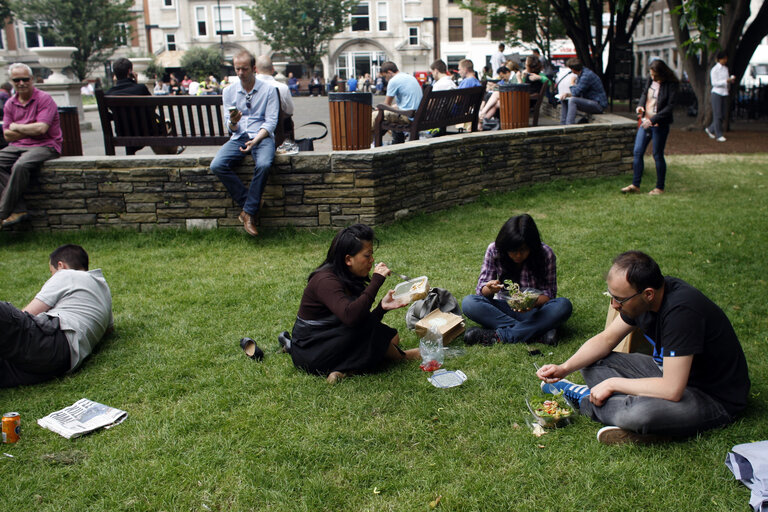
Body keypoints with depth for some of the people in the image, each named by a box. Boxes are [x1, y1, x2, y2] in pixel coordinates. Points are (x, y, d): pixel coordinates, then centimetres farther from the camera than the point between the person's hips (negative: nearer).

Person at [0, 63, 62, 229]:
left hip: (44, 146, -6)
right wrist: (30, 130, -5)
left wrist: (17, 127, -1)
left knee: (21, 165, -35)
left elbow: (41, 128, -15)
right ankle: (19, 210, -26)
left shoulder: (44, 99, -3)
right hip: (17, 146, 6)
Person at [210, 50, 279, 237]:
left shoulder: (268, 90, 2)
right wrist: (233, 122, -16)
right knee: (217, 165, -24)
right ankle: (253, 203, -16)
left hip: (262, 136, -3)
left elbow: (271, 122, -4)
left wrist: (255, 141, -19)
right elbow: (231, 128, 10)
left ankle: (249, 211, -22)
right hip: (239, 137, 3)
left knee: (263, 164, -36)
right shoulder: (229, 91, 11)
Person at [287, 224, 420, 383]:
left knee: (392, 339, 0)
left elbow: (360, 319, 5)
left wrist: (382, 307, -15)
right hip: (311, 356, -9)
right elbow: (350, 317, -41)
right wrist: (376, 280, -35)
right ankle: (399, 356, 2)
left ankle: (344, 369, -14)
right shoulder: (326, 281, -24)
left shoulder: (350, 279, 5)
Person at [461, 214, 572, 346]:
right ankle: (537, 332, -31)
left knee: (564, 305, -31)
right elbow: (481, 288, -8)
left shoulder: (545, 253, -15)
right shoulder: (494, 250, -12)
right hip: (504, 309, 1)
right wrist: (490, 289, -33)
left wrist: (535, 302, -33)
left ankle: (499, 335, -34)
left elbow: (549, 292, -10)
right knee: (468, 303, -27)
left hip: (532, 310, -1)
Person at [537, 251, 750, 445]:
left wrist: (612, 383, -22)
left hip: (715, 398, -8)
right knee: (593, 362, 3)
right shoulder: (638, 296, -8)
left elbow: (672, 390, -34)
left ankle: (582, 399, -8)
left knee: (641, 413, -35)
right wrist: (565, 368, -8)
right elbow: (606, 339, 5)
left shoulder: (680, 311, -34)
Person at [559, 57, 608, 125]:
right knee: (565, 101, 9)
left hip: (598, 105, -10)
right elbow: (577, 93, 16)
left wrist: (572, 83, -5)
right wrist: (567, 94, -3)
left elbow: (575, 93, -23)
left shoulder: (586, 75, -21)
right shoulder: (580, 74, 9)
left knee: (572, 100, -28)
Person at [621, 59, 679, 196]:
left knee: (658, 155, 2)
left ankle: (660, 187, 15)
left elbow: (670, 107, -19)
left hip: (660, 125, -7)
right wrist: (640, 105, 0)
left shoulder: (671, 85, -15)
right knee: (638, 152, 5)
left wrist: (652, 119, -26)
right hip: (645, 122, 7)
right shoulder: (651, 81, 5)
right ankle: (635, 185, 13)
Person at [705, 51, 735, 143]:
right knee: (717, 115, -5)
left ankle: (710, 129, 24)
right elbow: (714, 83, -14)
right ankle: (719, 135, 0)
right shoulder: (714, 69, -7)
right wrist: (726, 81, -22)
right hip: (716, 93, -7)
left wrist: (731, 80, -3)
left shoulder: (726, 68, 13)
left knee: (723, 114, 6)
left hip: (725, 93, 7)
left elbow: (726, 81, 19)